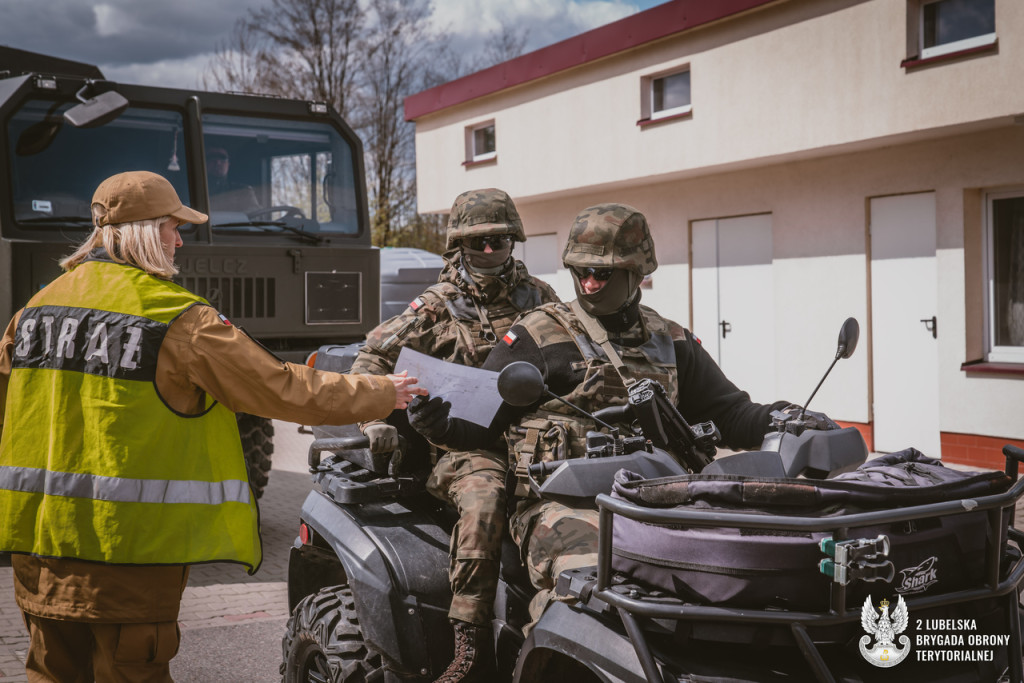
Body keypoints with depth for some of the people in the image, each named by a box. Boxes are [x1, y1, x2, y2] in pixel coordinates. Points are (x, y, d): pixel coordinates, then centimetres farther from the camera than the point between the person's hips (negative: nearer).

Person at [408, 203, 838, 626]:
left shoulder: (672, 343, 19)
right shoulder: (539, 336, 6)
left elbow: (728, 413, 21)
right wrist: (435, 420, -17)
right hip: (563, 501, -4)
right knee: (587, 579, -35)